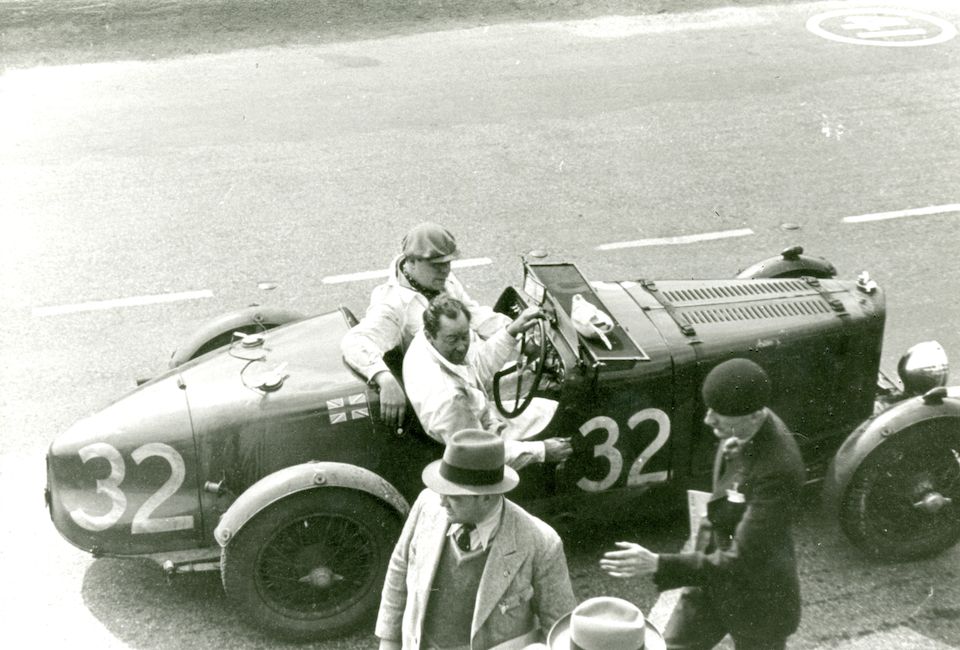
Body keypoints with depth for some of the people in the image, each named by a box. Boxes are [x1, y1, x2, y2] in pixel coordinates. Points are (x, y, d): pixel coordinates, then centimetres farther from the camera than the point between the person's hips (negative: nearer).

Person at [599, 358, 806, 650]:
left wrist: (657, 565, -37)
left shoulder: (778, 470, -37)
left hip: (757, 600, -7)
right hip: (713, 577, 7)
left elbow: (742, 562, -34)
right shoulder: (743, 430, -12)